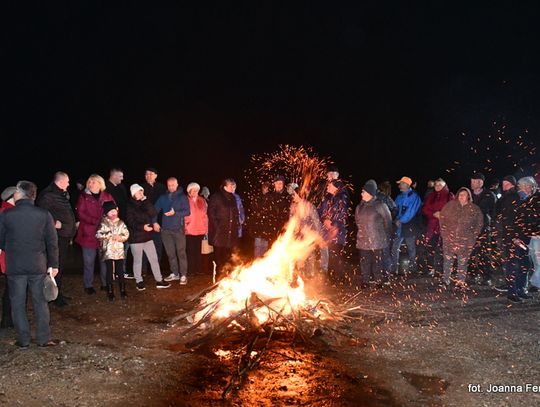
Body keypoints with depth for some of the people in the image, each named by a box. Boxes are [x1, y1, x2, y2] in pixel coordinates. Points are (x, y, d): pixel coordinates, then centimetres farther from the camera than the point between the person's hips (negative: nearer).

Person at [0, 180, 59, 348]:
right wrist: (53, 264, 4)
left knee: (18, 303, 11)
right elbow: (52, 242, -4)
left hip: (14, 267, -1)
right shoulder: (44, 214, -6)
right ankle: (44, 339, 14)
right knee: (40, 302, 10)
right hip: (38, 266, 1)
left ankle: (23, 340, 17)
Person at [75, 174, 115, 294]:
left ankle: (105, 284, 20)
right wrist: (95, 221, -17)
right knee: (89, 261, 4)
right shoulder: (84, 197, 4)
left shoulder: (107, 196, 10)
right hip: (89, 233, -2)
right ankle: (88, 285, 15)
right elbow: (80, 213, -6)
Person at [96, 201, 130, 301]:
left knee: (120, 271, 6)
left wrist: (120, 237, -15)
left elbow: (126, 234, 3)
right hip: (108, 251, -2)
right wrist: (109, 236, -15)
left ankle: (122, 290, 19)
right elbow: (98, 235, -11)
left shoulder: (121, 223, 7)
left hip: (119, 251, 2)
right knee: (110, 272, 2)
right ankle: (110, 292, 13)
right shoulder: (103, 223, -1)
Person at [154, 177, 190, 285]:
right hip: (165, 229, 4)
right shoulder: (163, 197, 11)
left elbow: (187, 211, -6)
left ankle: (183, 275, 0)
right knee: (170, 253, 9)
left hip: (178, 229, -4)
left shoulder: (182, 197, 1)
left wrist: (175, 213, -18)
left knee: (181, 252, -4)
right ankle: (174, 273, 19)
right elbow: (155, 210, 11)